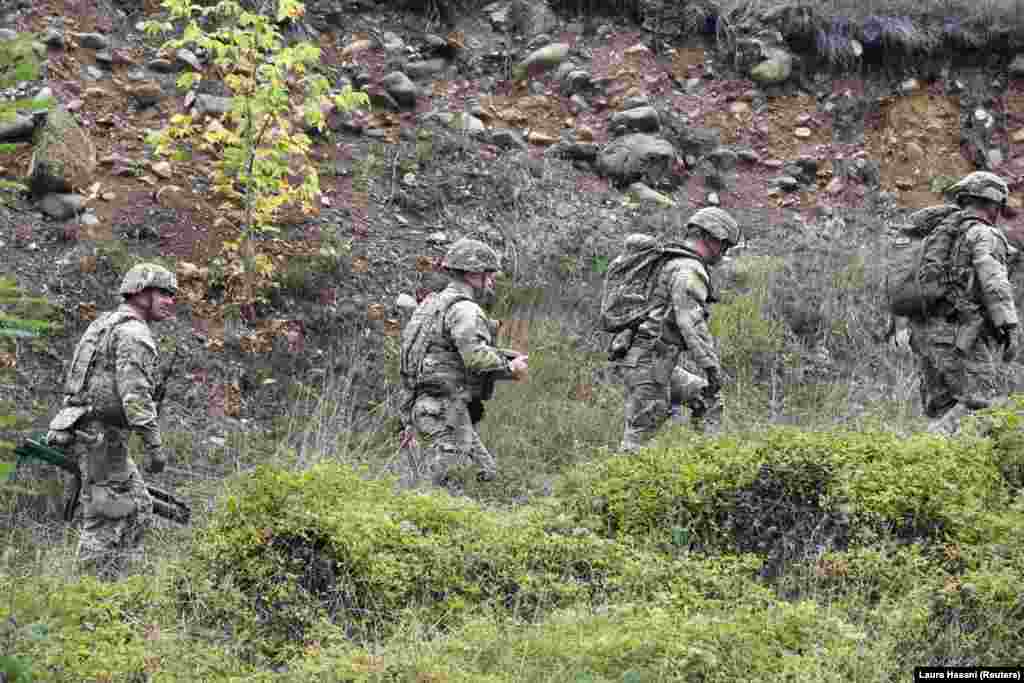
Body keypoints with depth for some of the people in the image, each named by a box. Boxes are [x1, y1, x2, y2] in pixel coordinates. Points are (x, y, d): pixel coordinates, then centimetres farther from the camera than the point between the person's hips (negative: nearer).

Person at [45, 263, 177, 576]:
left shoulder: (105, 324, 20)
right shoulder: (134, 332, -13)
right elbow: (135, 394, -22)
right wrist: (154, 445, -23)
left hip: (84, 429, 10)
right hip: (103, 435, -10)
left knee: (139, 506, 14)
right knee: (107, 517, -6)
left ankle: (106, 579, 13)